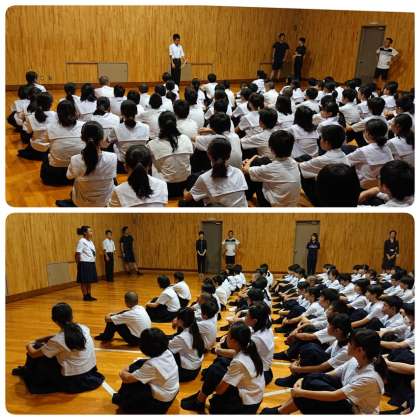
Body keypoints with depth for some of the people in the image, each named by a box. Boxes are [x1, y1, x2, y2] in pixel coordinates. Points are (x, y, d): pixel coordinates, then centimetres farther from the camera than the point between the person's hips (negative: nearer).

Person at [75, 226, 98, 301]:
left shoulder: (90, 242, 13)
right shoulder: (82, 241, -12)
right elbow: (77, 254, -15)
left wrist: (93, 261, 11)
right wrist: (78, 264, -16)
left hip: (91, 263, 8)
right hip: (84, 263, -8)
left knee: (90, 280, 12)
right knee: (84, 281, 2)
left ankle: (89, 295, 20)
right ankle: (85, 296, 9)